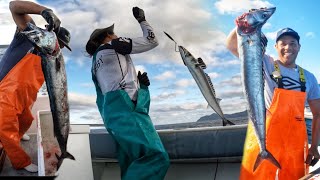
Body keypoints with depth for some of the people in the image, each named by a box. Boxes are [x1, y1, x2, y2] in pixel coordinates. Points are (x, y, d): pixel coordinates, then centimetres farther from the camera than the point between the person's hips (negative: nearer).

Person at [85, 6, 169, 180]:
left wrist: (139, 83, 18)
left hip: (111, 112, 9)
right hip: (124, 107, -9)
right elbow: (151, 41, 15)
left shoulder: (96, 64, 32)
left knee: (132, 163, -1)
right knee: (156, 157, -23)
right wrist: (142, 20, 28)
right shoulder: (114, 45, 11)